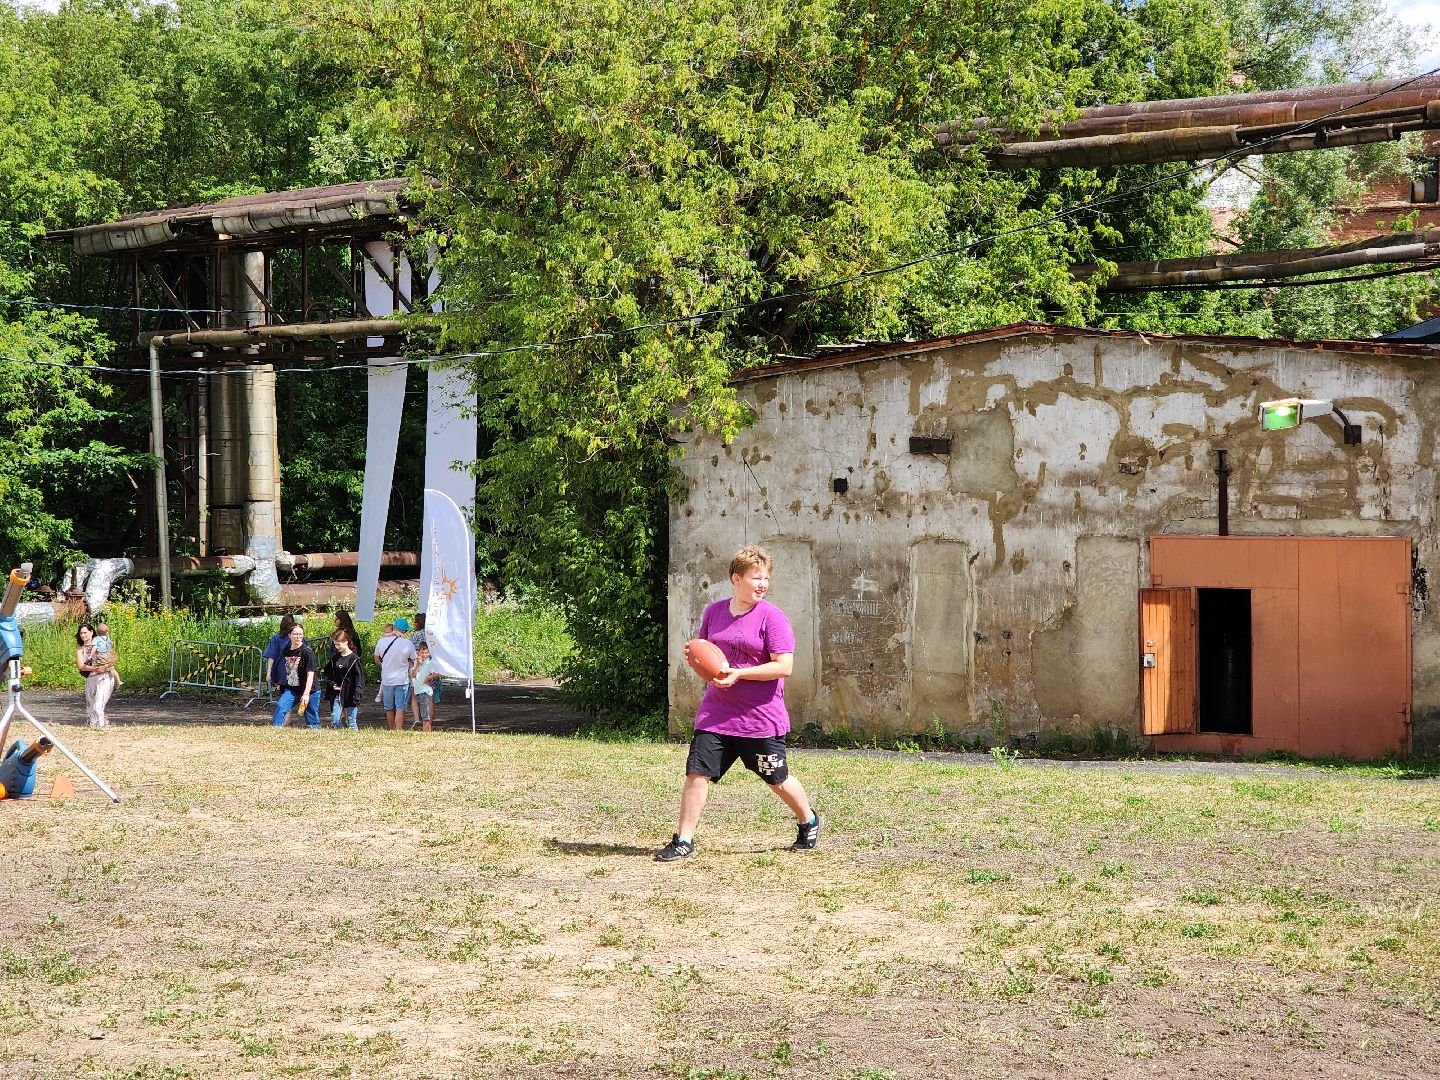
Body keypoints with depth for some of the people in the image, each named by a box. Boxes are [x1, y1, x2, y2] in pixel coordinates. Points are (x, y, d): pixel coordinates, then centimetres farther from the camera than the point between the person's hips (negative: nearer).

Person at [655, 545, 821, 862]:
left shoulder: (772, 617, -10)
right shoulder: (714, 612, 6)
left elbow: (784, 667, -16)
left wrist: (738, 673, -22)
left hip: (761, 718, -4)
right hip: (715, 714, 4)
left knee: (778, 780, 11)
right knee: (696, 773, -7)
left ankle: (808, 822, 37)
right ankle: (683, 841, 0)